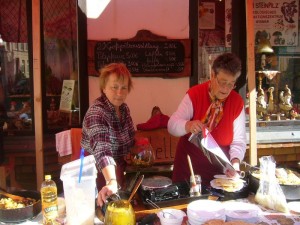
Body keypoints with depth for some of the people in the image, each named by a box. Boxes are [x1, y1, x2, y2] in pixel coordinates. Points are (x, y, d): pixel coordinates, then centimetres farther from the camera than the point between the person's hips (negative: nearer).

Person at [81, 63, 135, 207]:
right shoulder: (96, 113, -26)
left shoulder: (124, 108, -3)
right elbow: (103, 150, -42)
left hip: (119, 173, 8)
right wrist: (111, 182, -56)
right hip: (101, 179, -7)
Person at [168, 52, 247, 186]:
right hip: (189, 165, -1)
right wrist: (188, 125, -38)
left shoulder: (237, 102, -5)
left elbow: (238, 140, -6)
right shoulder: (194, 94, -11)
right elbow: (172, 125, -17)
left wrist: (235, 161, -24)